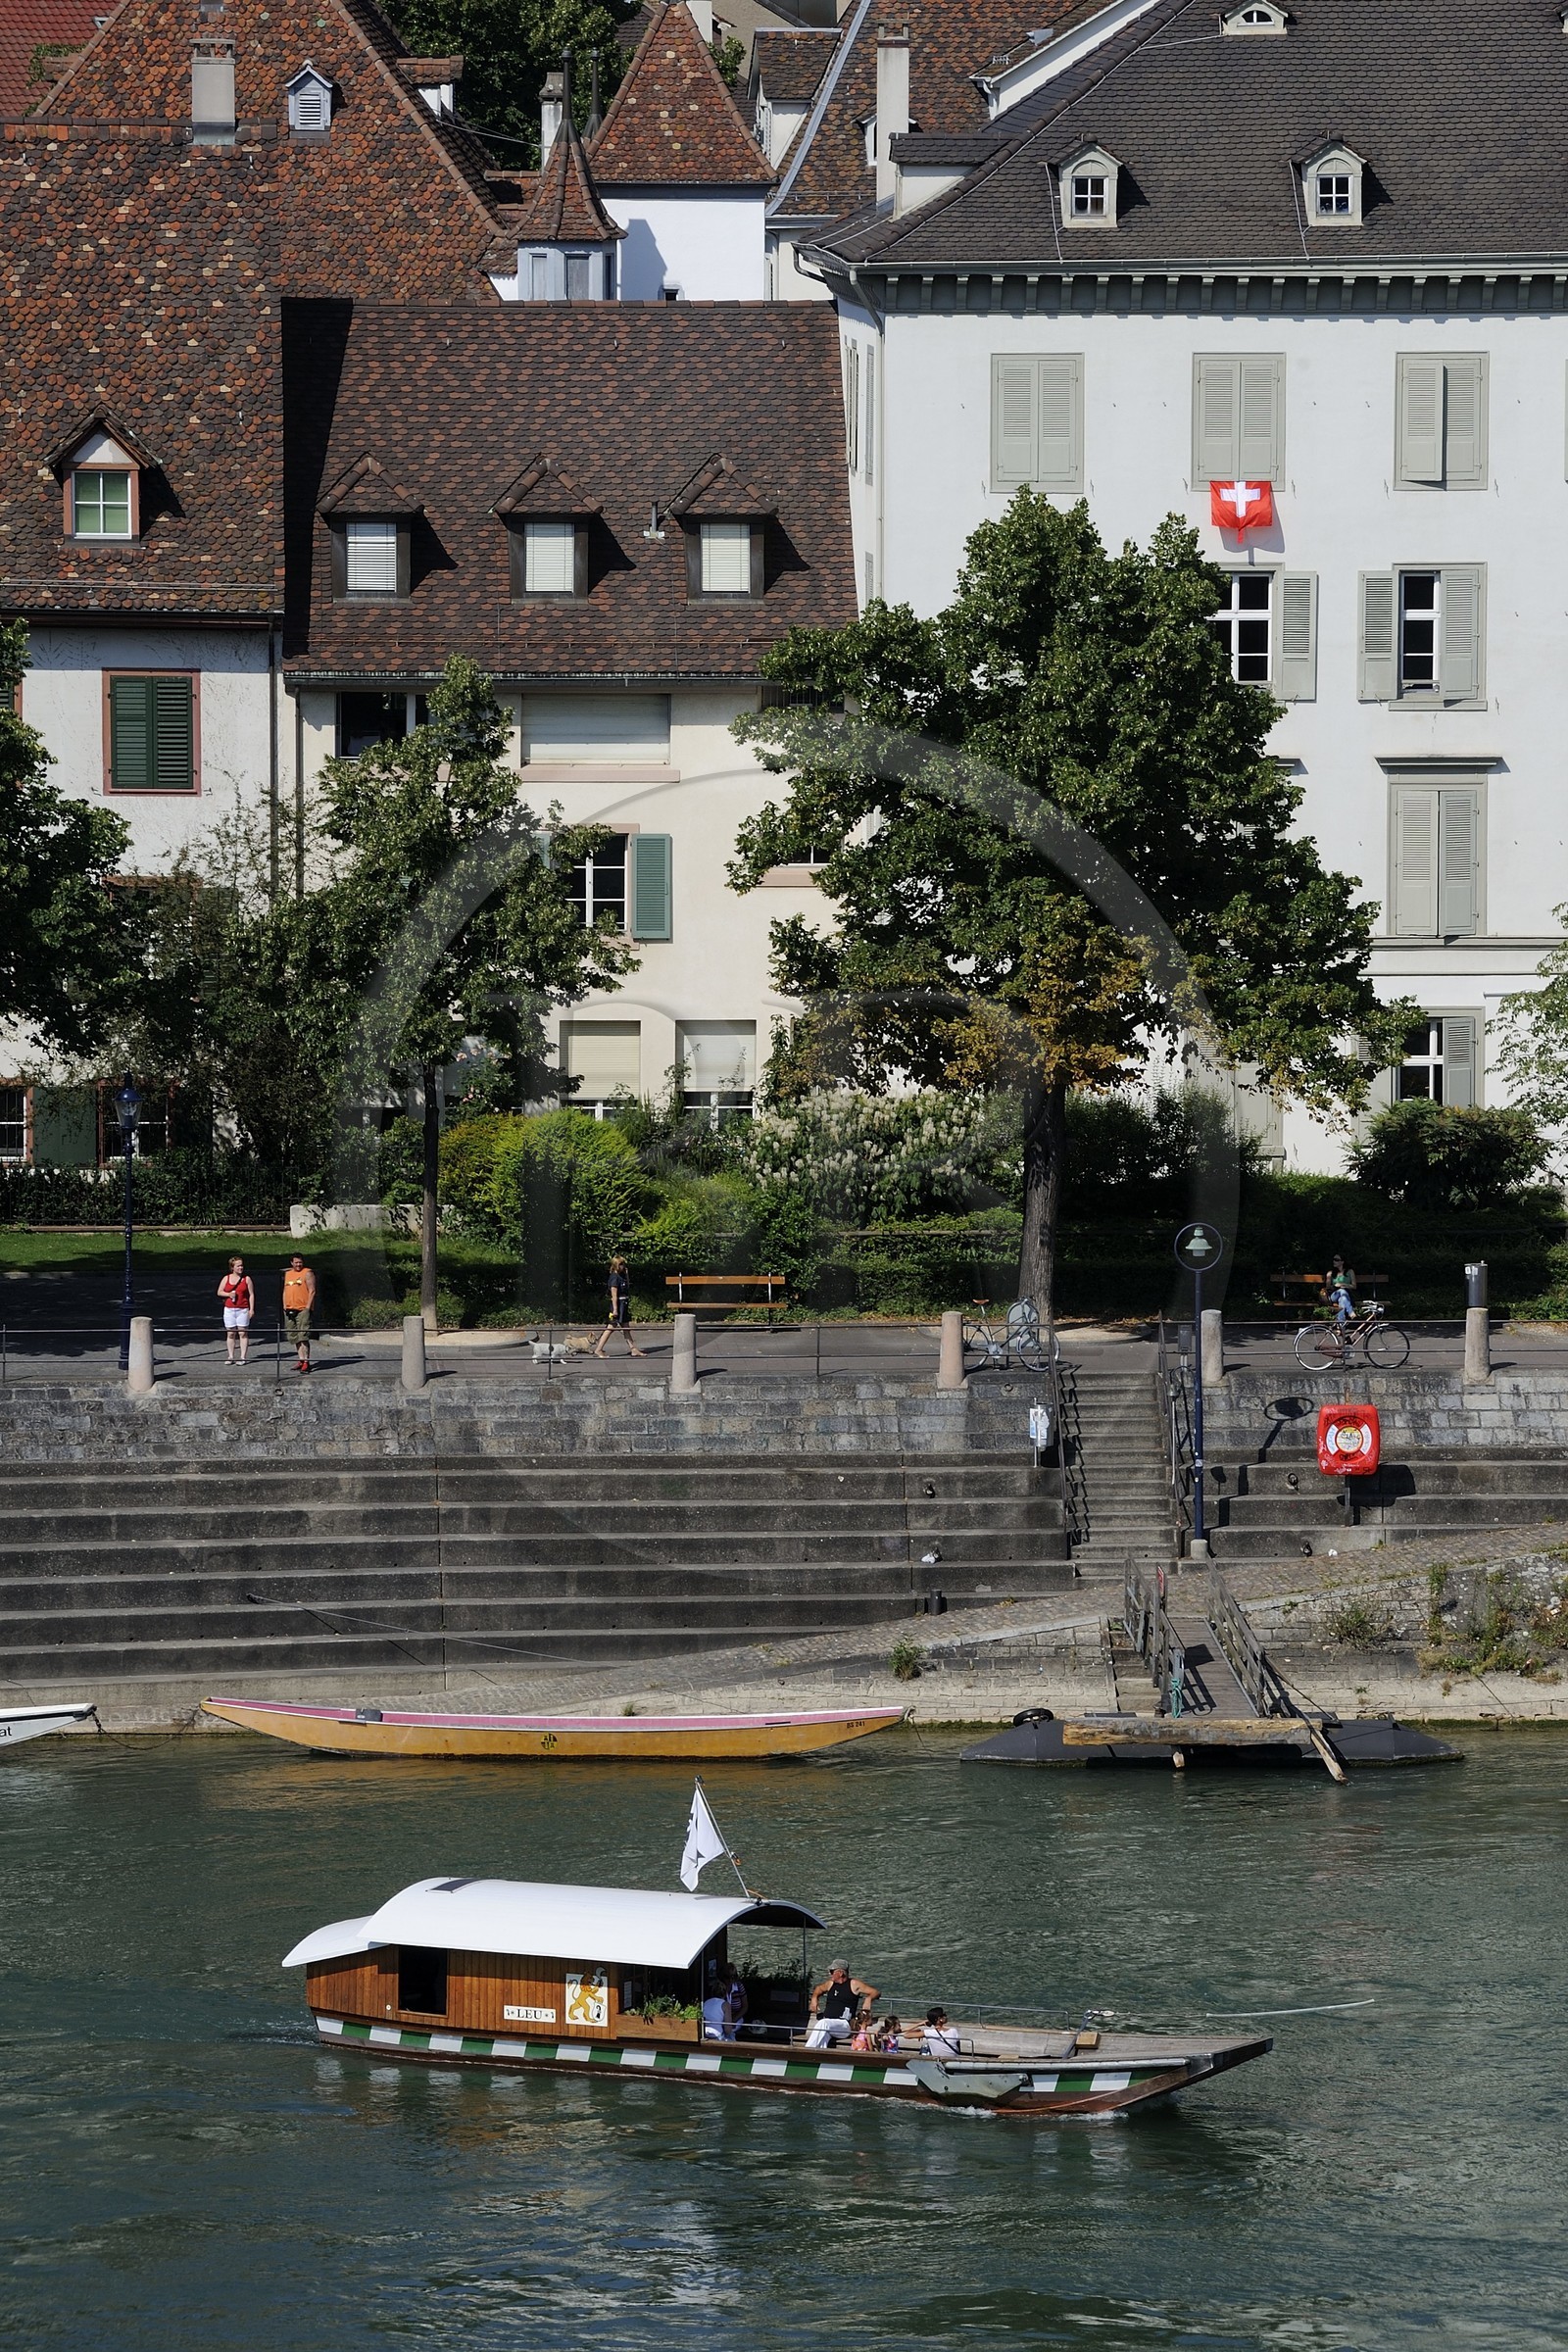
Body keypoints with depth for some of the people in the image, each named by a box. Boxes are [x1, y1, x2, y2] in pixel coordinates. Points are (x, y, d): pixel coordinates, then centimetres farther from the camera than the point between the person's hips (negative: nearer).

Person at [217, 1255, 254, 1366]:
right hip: (229, 1310, 2)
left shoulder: (247, 1279, 3)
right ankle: (231, 1357, 8)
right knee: (230, 1333, 3)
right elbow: (219, 1292, 10)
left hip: (243, 1310, -2)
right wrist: (228, 1294, -9)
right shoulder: (227, 1278, 7)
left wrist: (252, 1309, -5)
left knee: (243, 1333, -4)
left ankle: (242, 1357, -2)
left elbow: (251, 1295, 2)